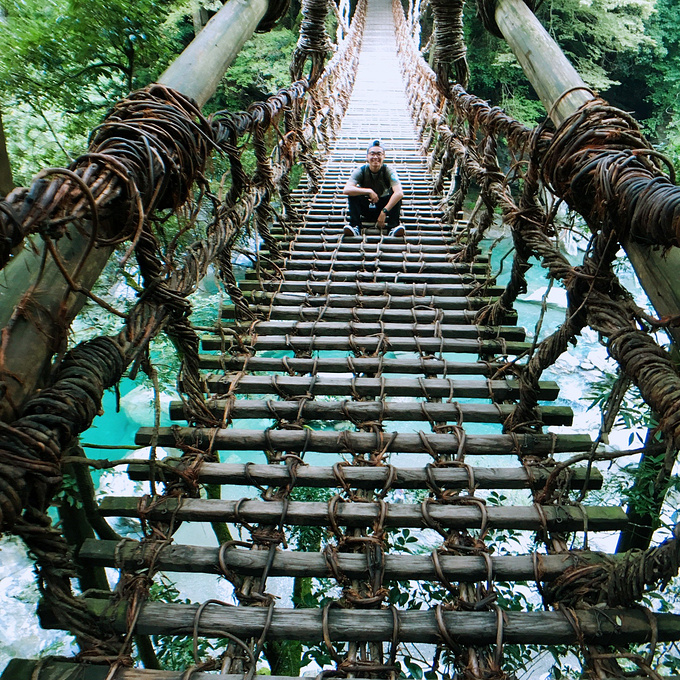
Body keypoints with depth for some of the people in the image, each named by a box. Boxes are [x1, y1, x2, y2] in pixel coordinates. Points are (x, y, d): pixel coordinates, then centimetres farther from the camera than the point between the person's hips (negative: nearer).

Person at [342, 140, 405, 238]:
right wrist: (369, 191, -35)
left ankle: (394, 226, -25)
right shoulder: (361, 171, -14)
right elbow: (346, 190, -31)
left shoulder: (388, 171, -16)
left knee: (397, 195, -25)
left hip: (384, 206, 0)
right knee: (352, 193, -23)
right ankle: (355, 226, -24)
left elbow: (399, 193, -33)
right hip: (365, 207, 1)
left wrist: (384, 212, -38)